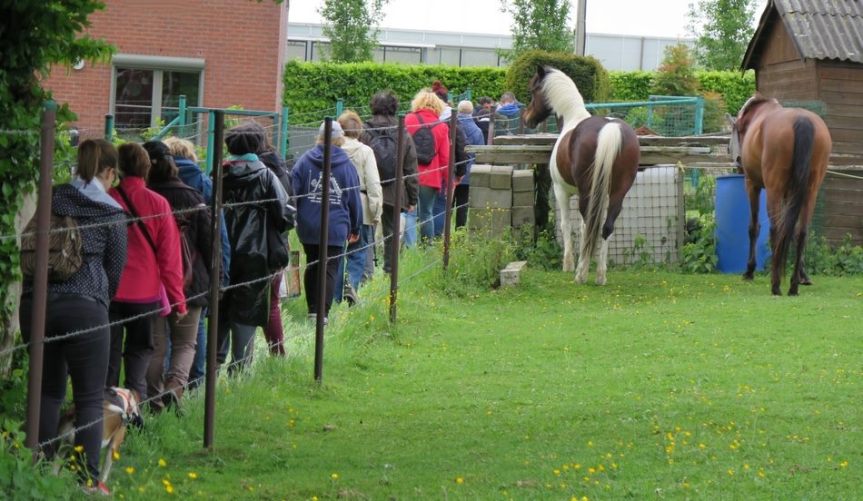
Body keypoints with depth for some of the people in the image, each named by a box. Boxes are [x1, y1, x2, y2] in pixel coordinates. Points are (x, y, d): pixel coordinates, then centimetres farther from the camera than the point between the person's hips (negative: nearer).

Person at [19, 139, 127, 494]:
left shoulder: (50, 201, 7)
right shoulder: (111, 215, -3)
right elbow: (115, 270, 5)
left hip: (36, 303, 5)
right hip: (85, 307, -4)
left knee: (48, 389, 18)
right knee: (90, 398, 3)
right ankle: (88, 481, 2)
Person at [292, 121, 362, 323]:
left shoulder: (305, 160, -2)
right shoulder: (346, 165, -2)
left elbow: (293, 191, -4)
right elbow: (354, 200, 4)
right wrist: (356, 228, 15)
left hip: (308, 227, 2)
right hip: (335, 228, -2)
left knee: (312, 266, 17)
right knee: (330, 269, 0)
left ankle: (313, 309, 20)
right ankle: (323, 312, -10)